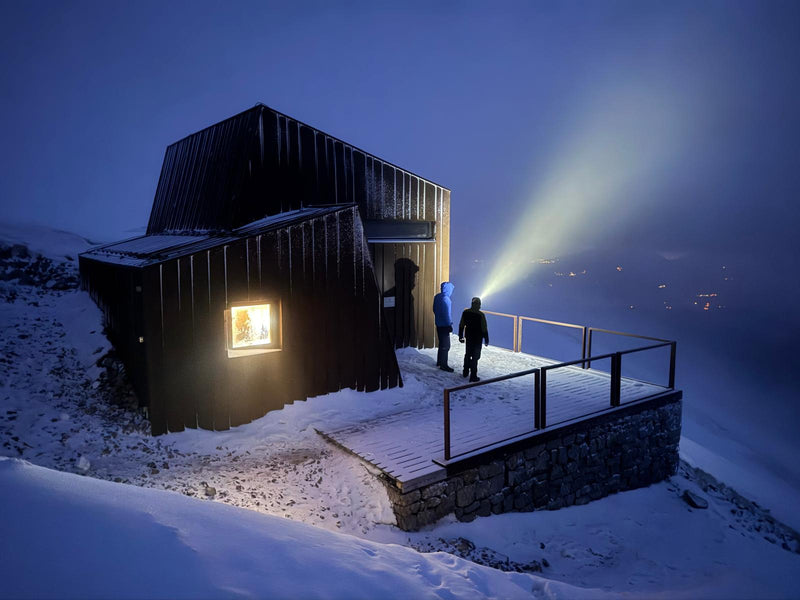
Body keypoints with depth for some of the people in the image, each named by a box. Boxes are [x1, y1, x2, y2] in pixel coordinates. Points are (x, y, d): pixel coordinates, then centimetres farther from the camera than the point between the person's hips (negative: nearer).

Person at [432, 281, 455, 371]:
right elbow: (447, 314, -22)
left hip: (438, 323, 9)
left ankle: (439, 361, 30)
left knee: (441, 343, 21)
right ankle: (444, 365, 6)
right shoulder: (446, 299, -23)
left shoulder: (437, 296, 5)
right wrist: (450, 325, -13)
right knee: (445, 346, 0)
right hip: (444, 325, -9)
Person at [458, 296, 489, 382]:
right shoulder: (481, 315, -20)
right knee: (475, 357, 3)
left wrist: (460, 336, 14)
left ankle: (465, 372, 35)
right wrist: (486, 340, -2)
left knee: (467, 355, 22)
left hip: (468, 337, 5)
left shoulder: (465, 312, -7)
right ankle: (473, 376, 8)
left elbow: (461, 325, 2)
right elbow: (484, 329, -14)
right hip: (477, 338, -4)